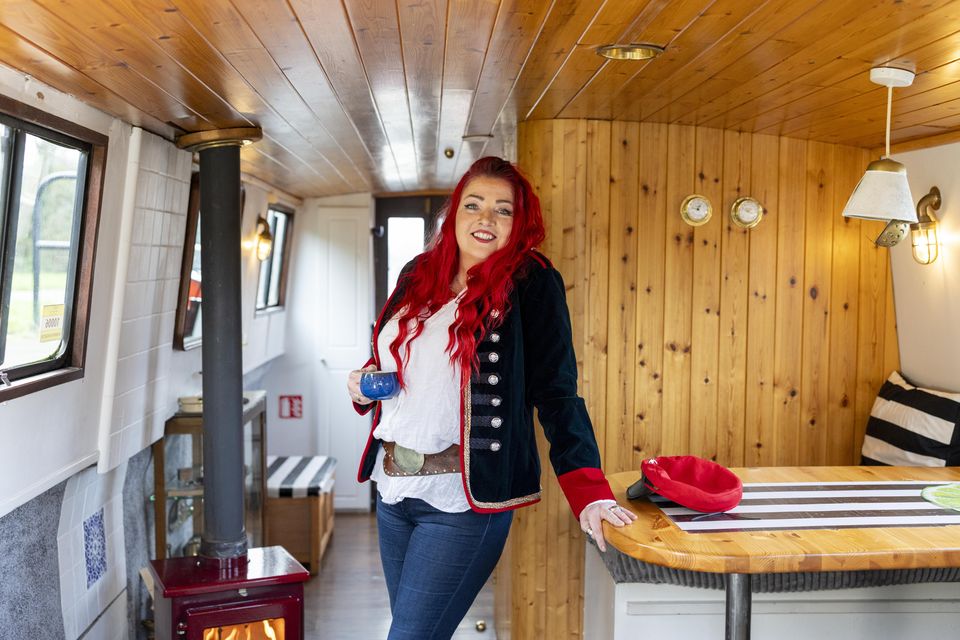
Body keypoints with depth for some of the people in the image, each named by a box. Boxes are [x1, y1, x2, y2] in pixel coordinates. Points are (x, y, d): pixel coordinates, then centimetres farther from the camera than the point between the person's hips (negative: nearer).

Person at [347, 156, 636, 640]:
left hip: (464, 497, -6)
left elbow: (556, 391, -11)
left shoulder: (530, 283, -7)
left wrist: (590, 491, -20)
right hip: (393, 488, 6)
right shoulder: (417, 276, 9)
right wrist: (365, 387, -2)